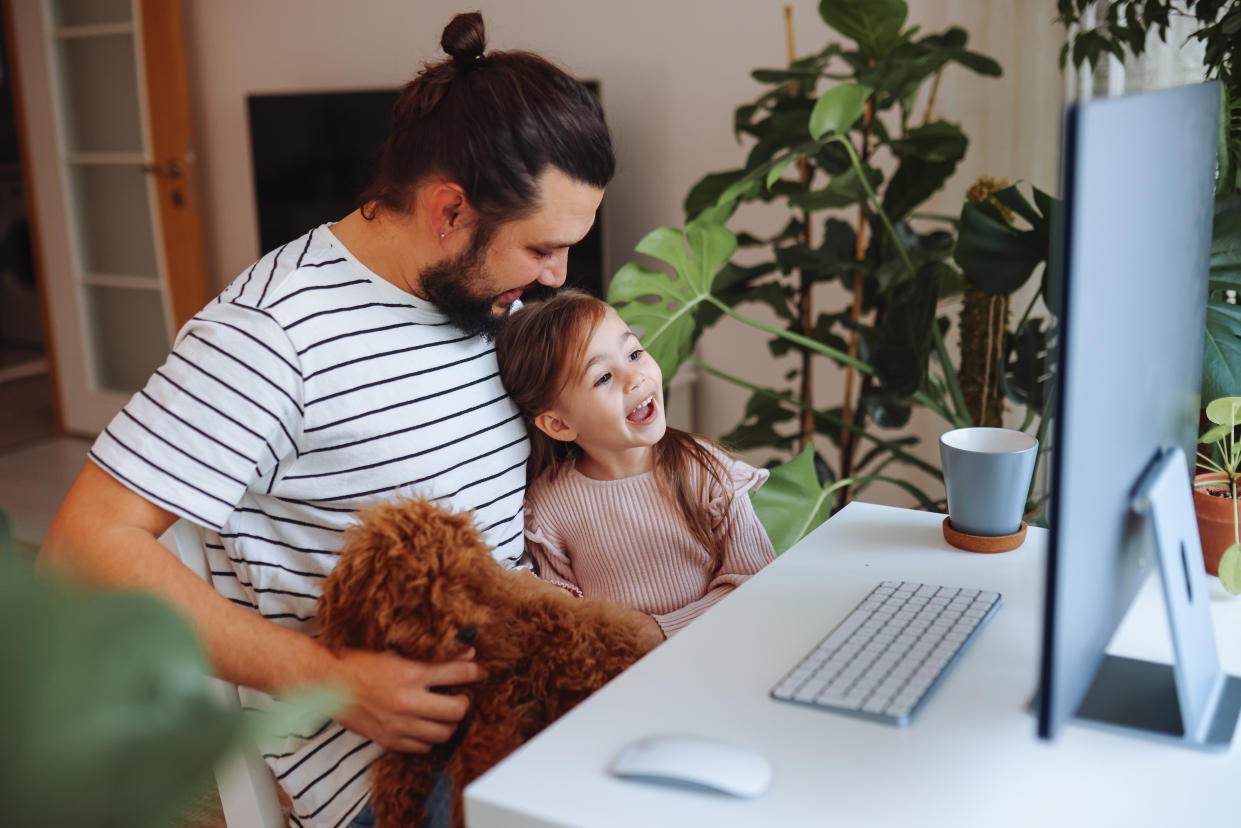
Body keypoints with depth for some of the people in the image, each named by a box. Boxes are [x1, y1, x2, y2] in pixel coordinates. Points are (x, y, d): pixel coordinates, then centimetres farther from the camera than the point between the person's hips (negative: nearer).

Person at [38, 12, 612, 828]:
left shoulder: (492, 293, 5)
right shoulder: (275, 331, -18)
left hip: (508, 675, 7)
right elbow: (89, 544, -19)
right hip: (370, 731, -7)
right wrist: (326, 678, -24)